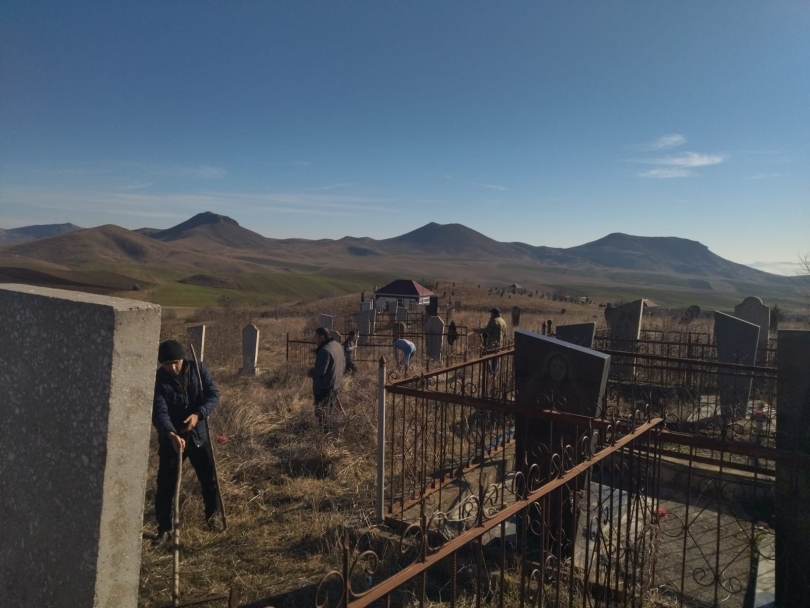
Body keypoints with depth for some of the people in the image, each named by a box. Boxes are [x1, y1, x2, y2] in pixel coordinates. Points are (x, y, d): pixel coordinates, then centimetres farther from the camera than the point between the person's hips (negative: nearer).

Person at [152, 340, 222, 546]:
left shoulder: (197, 369, -9)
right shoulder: (158, 381, -16)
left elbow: (213, 394, -9)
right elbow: (159, 412, -24)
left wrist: (198, 414, -27)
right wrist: (172, 434, -41)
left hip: (199, 432, 2)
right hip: (171, 437, -2)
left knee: (209, 476, 11)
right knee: (166, 483, 2)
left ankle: (213, 514, 34)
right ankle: (164, 528, 18)